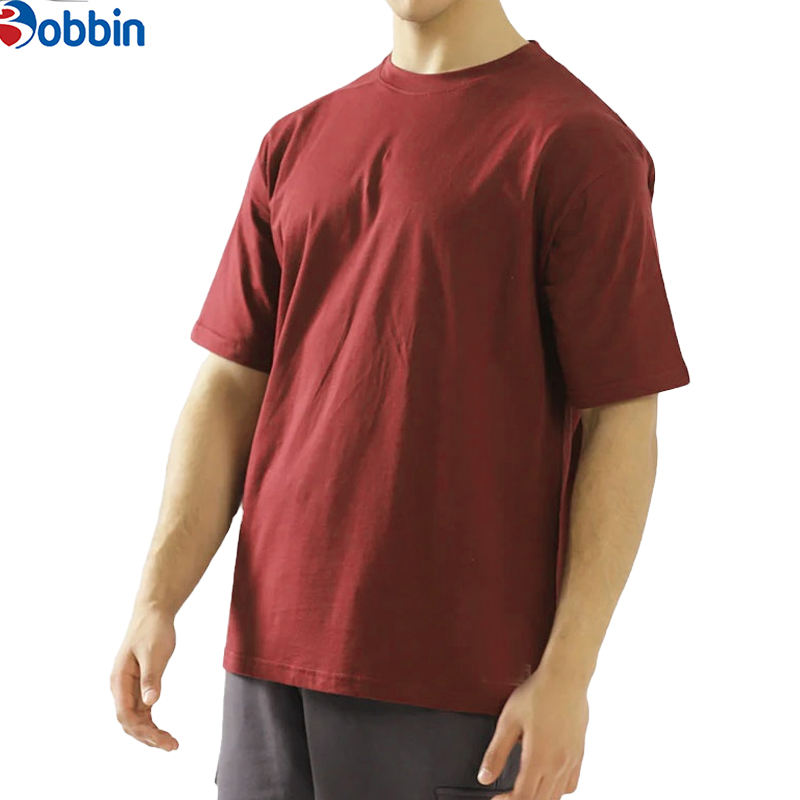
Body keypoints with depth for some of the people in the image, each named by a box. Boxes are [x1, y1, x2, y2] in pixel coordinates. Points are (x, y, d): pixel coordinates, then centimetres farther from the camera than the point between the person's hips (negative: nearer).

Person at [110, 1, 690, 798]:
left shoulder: (575, 141, -7)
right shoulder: (297, 142, 12)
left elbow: (621, 425, -9)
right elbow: (229, 390, 10)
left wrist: (566, 675, -13)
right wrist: (156, 600, 0)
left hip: (457, 673, -5)